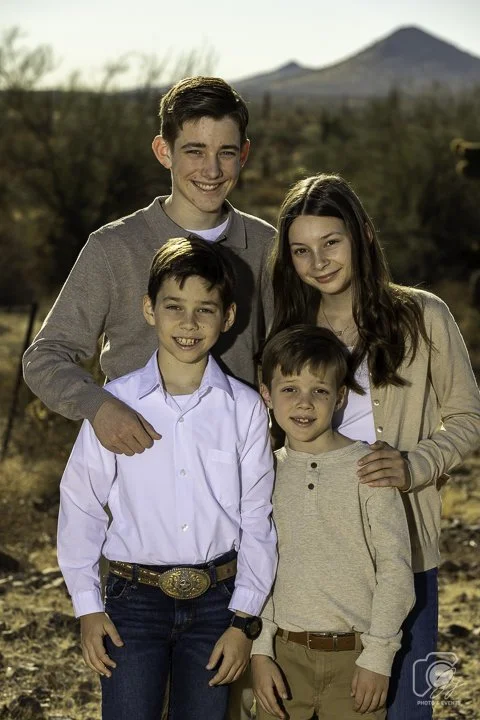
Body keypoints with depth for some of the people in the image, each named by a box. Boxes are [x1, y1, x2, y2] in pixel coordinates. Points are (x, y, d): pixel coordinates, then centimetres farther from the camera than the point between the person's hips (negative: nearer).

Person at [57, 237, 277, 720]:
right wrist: (87, 606, 2)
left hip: (215, 601, 1)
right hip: (134, 596, -1)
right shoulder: (115, 402, -4)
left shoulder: (245, 408, -3)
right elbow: (81, 504, 4)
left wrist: (244, 620, -1)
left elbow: (258, 521, 2)